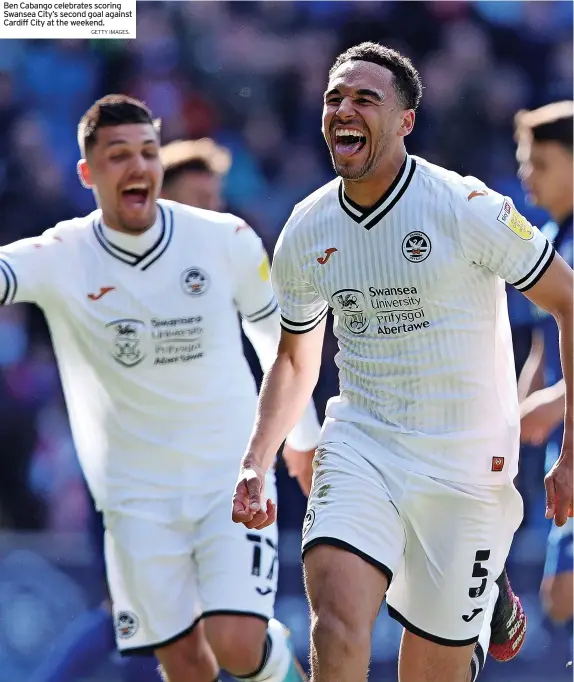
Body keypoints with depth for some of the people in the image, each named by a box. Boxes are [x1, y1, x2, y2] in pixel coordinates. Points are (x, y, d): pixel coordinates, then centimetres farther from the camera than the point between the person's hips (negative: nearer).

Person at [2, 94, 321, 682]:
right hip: (136, 495, 1)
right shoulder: (61, 258, -10)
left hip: (233, 478, 0)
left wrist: (302, 435, 18)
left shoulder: (227, 241, -7)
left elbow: (277, 334, 9)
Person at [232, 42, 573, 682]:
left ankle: (492, 598, 37)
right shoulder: (304, 232, 1)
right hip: (359, 445, 3)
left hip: (466, 462, -2)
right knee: (336, 630, -23)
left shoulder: (466, 208, -13)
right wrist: (255, 465, 5)